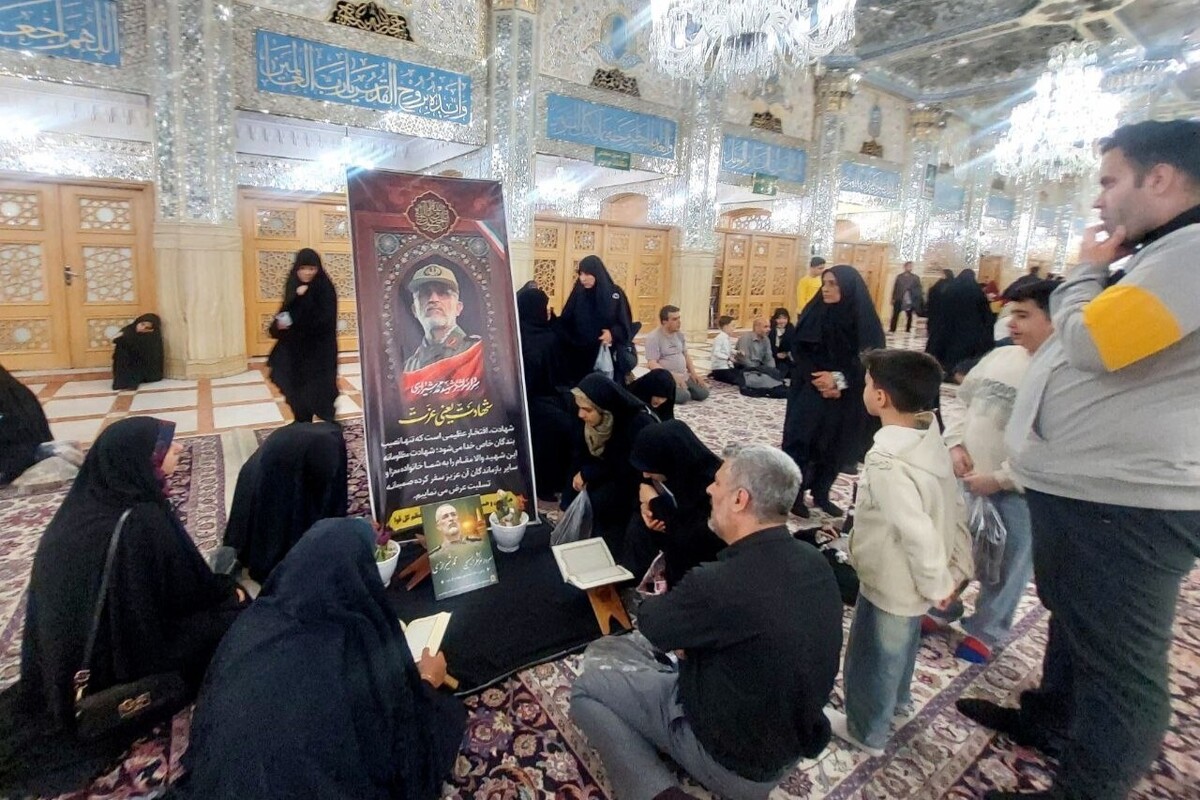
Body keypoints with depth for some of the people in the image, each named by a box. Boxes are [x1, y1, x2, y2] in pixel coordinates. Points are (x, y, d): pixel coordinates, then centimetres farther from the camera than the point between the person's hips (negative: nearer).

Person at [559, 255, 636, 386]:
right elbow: (565, 323, 5)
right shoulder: (578, 293, 3)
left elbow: (626, 325, -1)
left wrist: (613, 333, -19)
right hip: (580, 357, 2)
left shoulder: (615, 293, -2)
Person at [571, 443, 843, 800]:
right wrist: (691, 629, 1)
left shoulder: (721, 584, -36)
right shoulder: (815, 562, -10)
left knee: (586, 686, 3)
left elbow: (650, 621, -13)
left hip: (736, 761, -7)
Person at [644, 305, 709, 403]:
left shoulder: (679, 335, 11)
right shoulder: (654, 337, -11)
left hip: (684, 376, 7)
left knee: (703, 393, -10)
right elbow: (652, 364, -18)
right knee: (683, 396, -29)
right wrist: (673, 376, -27)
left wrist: (693, 373, 4)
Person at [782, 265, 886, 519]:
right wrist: (819, 380, -17)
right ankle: (795, 494, 11)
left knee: (836, 445, 9)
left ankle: (821, 494, 26)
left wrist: (839, 379, -18)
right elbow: (799, 351, -5)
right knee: (801, 440, -4)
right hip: (809, 392, -1)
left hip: (847, 399, 1)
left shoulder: (865, 321, -5)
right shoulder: (814, 313, -3)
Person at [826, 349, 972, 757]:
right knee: (900, 644, 32)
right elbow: (955, 508, 3)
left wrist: (936, 584, -17)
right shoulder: (930, 441, -5)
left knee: (871, 658, 16)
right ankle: (897, 696, 57)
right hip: (911, 579, 9)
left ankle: (866, 730, 38)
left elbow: (918, 533, -33)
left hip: (890, 583, -8)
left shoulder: (886, 462, -33)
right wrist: (957, 567, 9)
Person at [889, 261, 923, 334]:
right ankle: (892, 329, 2)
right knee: (895, 315, -1)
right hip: (899, 299, 0)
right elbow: (895, 288, 5)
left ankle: (908, 330, 15)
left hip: (910, 300, 0)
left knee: (909, 315, 7)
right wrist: (893, 298, 1)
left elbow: (918, 288, 2)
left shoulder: (915, 278, 5)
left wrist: (921, 291, -18)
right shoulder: (899, 277, 6)